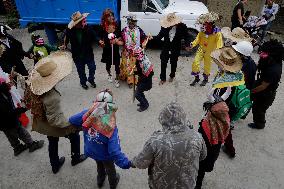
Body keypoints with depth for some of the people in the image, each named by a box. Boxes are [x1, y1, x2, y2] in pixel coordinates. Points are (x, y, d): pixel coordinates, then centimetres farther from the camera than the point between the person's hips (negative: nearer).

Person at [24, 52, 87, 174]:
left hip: (41, 124, 7)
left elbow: (27, 101, 3)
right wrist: (73, 124, -26)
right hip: (53, 127, -7)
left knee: (52, 142, 29)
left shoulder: (33, 86, -16)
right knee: (74, 133, 20)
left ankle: (55, 165, 52)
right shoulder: (52, 97, -41)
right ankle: (76, 158, 42)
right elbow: (55, 119, -33)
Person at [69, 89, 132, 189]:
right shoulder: (110, 127, -39)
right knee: (110, 169, 30)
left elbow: (72, 120, -11)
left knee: (99, 165, 37)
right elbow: (114, 150, -40)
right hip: (105, 155, -4)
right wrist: (125, 162, -31)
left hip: (91, 151, 4)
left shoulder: (88, 114, -28)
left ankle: (100, 181, 66)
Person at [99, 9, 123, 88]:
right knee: (108, 64, 20)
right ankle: (109, 75, 50)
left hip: (115, 49, 0)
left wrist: (118, 40, -18)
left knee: (117, 65, 2)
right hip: (107, 49, 0)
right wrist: (101, 42, -22)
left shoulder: (116, 26, -7)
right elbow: (101, 38, -1)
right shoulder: (103, 27, -10)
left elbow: (120, 37, 2)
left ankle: (117, 79, 25)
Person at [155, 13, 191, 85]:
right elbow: (160, 35, -8)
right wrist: (153, 38, -25)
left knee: (173, 63, 16)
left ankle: (172, 76, 41)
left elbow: (186, 36, -4)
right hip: (166, 48, 1)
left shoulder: (182, 27, -15)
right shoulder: (165, 26, -12)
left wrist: (187, 45, -16)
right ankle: (163, 78, 22)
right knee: (163, 63, 4)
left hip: (175, 49, -1)